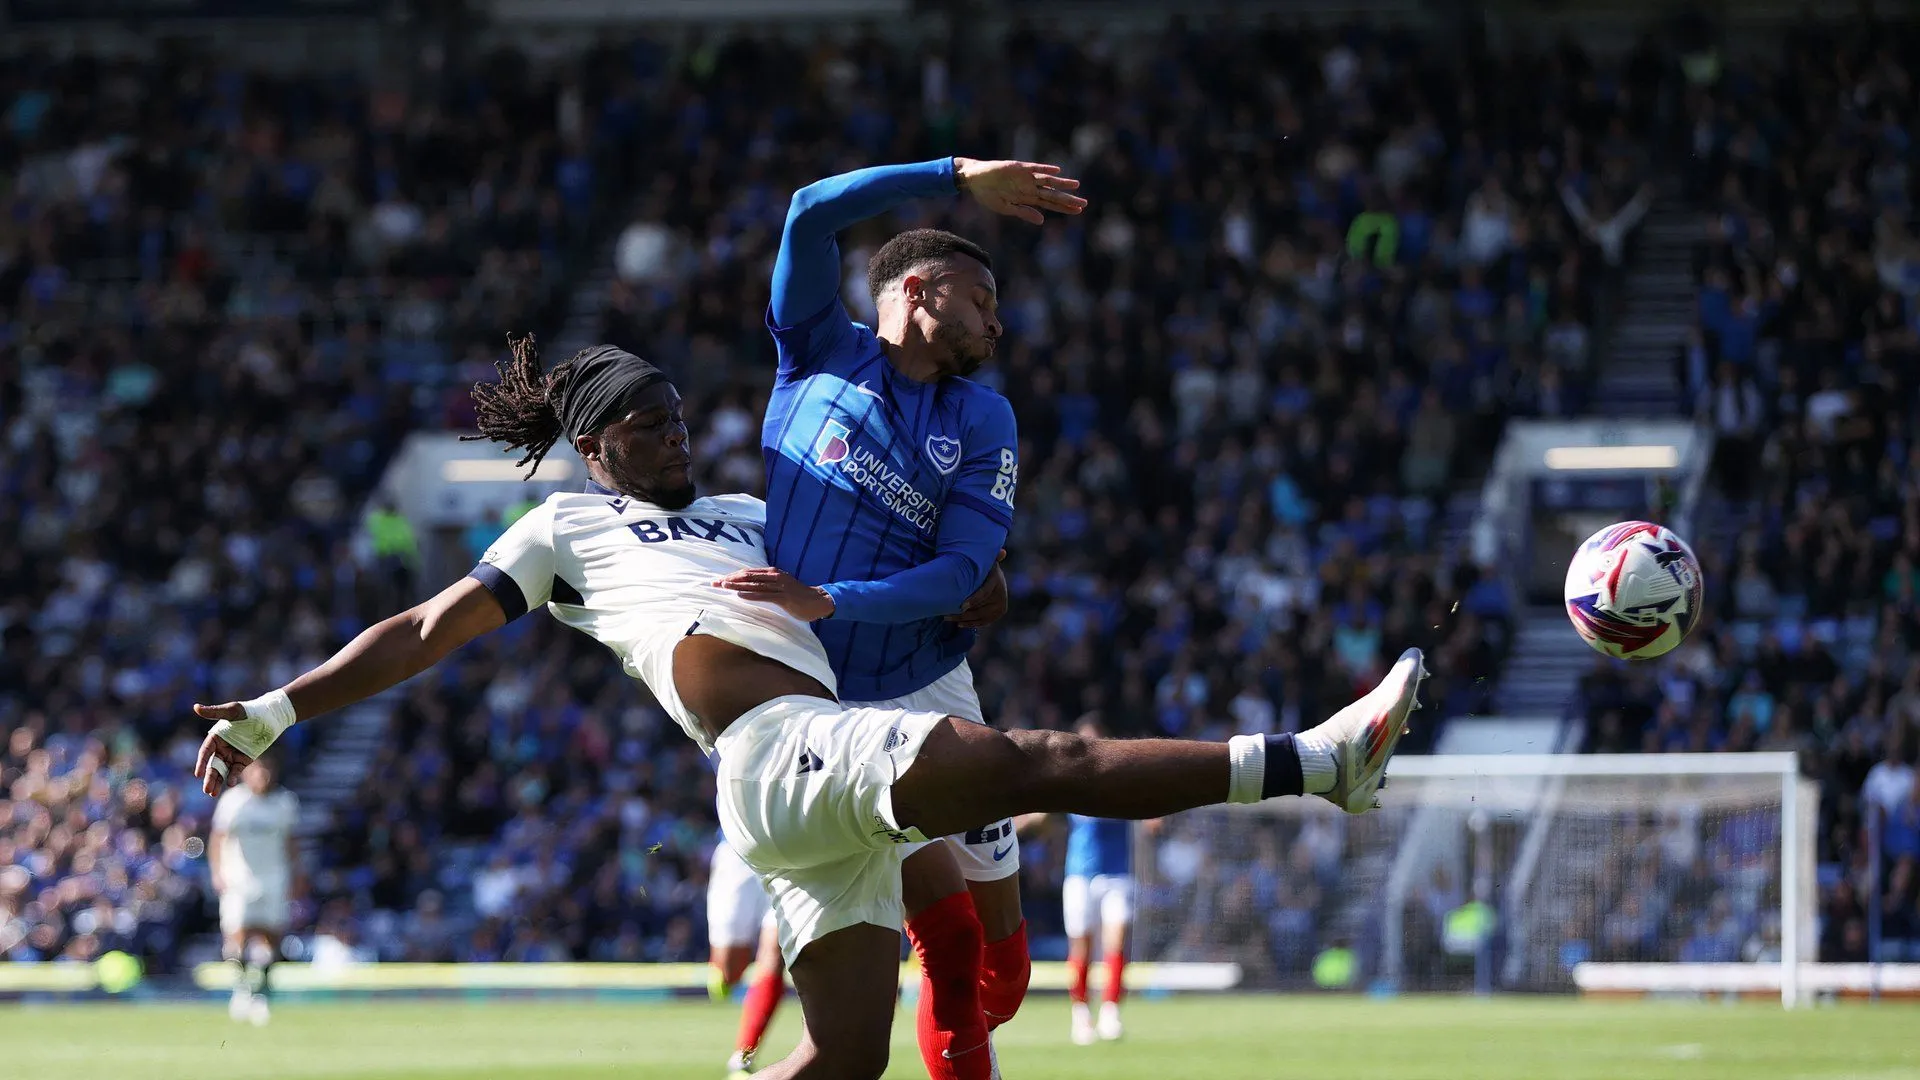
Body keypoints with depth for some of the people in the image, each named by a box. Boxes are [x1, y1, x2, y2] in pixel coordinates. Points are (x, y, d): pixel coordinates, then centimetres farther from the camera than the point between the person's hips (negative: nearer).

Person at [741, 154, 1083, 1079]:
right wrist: (962, 177, -10)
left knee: (999, 971, 5)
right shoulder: (821, 355, 4)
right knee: (949, 940, -13)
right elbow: (813, 213, -11)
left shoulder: (982, 421, 7)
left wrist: (828, 603, -20)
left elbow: (962, 572, -6)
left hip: (927, 688, 4)